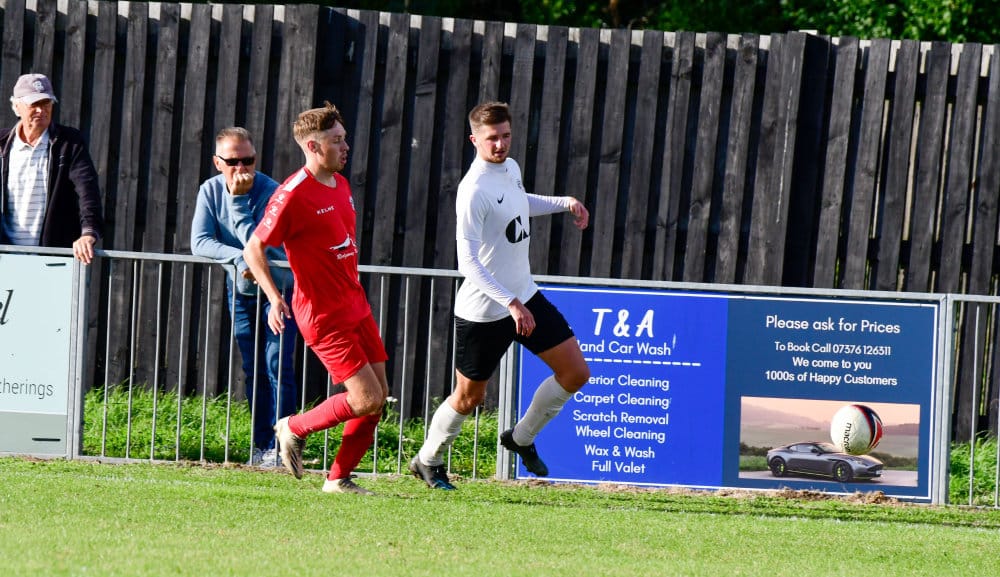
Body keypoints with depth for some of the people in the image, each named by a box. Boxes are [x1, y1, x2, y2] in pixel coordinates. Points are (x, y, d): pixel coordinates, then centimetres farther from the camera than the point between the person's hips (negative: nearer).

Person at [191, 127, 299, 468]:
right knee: (253, 371, 6)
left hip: (280, 289, -5)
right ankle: (261, 446, 11)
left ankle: (278, 447, -11)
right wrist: (238, 258, -31)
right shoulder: (211, 191, -9)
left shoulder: (270, 193, -24)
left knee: (278, 367, -12)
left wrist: (238, 200, -34)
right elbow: (199, 242, -17)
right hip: (241, 291, 5)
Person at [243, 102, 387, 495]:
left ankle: (339, 478, 15)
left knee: (379, 397, 5)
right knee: (366, 398, -12)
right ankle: (294, 429, 9)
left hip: (355, 307, 9)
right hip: (324, 315, -9)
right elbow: (253, 248, -13)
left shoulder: (341, 185, 11)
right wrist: (274, 298, -24)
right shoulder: (294, 194, -16)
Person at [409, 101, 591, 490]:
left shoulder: (510, 168, 3)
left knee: (575, 373, 3)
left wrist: (565, 203, 18)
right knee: (469, 397, 6)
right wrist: (512, 304, -33)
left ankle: (521, 439, 23)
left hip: (525, 298, 8)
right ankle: (427, 461, 30)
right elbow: (468, 263, -29)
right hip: (484, 310, -8)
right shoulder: (474, 191, -24)